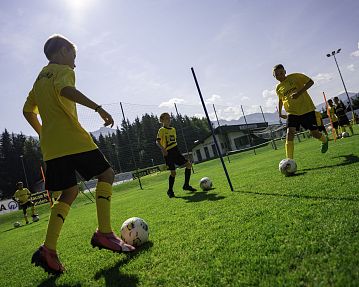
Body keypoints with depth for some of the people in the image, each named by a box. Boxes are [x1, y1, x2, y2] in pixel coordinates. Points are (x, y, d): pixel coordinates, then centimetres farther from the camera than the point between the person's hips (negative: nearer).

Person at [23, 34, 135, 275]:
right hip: (73, 139, -8)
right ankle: (104, 233, -7)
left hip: (51, 146, 8)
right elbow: (65, 90, -23)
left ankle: (49, 249, 2)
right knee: (106, 174, 1)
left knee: (70, 191, 12)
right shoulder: (63, 70, 1)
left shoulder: (39, 79, 26)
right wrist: (98, 108, -28)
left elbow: (28, 112, 27)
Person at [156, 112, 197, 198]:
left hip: (176, 151, 7)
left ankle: (186, 185, 11)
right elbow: (157, 141, -16)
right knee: (173, 172, -6)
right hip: (168, 153, -7)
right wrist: (162, 148, -31)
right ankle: (170, 191, 13)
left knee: (188, 164, 0)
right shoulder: (161, 130, -6)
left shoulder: (173, 129, 15)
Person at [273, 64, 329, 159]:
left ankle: (325, 140, 41)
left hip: (307, 109, -2)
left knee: (314, 133, 3)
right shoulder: (278, 88, 9)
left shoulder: (295, 77, -4)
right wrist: (280, 113, 18)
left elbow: (310, 82, -8)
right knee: (290, 132, -19)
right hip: (292, 112, 3)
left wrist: (299, 92, -22)